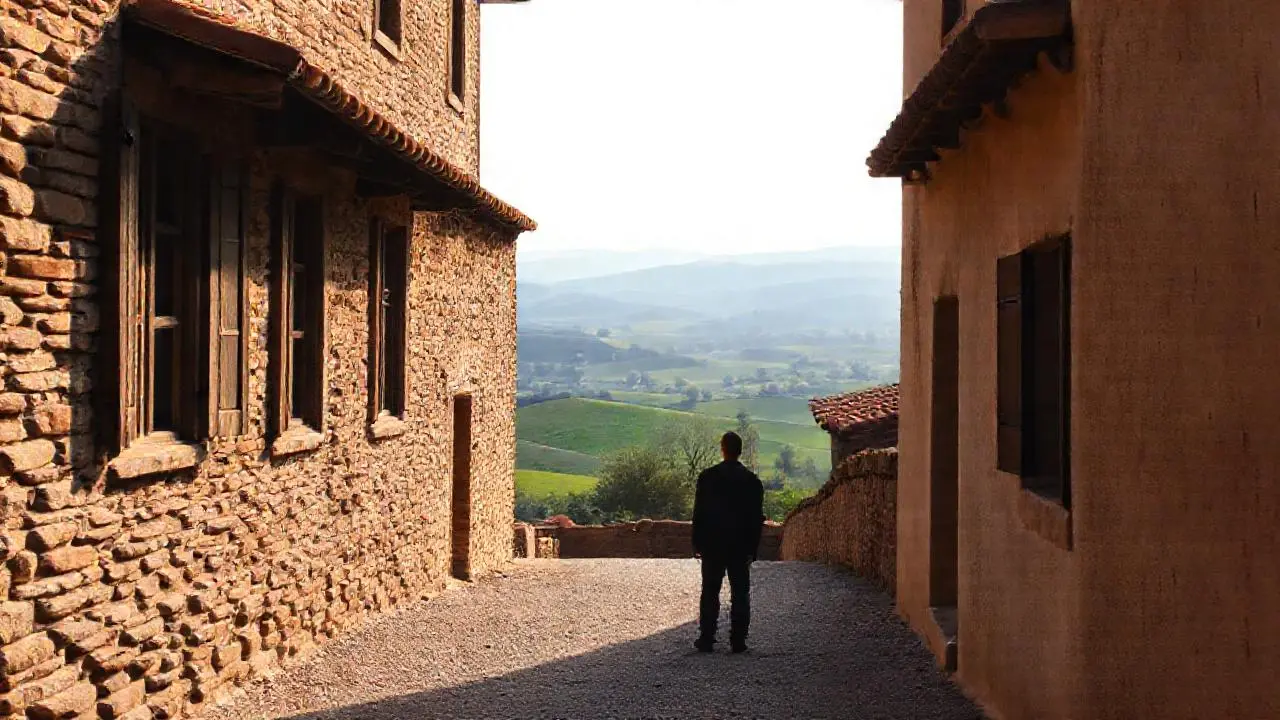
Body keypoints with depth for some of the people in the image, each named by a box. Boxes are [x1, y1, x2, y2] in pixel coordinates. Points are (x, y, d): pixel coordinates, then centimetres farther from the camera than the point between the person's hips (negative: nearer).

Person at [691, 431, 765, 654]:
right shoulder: (752, 480, -1)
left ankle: (707, 639, 4)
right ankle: (738, 640, 3)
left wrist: (697, 543, 2)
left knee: (710, 593, 5)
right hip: (741, 546, 1)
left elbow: (699, 512, -4)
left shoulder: (708, 476, -6)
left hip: (712, 545, -1)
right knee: (740, 594, 5)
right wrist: (752, 548, 7)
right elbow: (757, 518, 1)